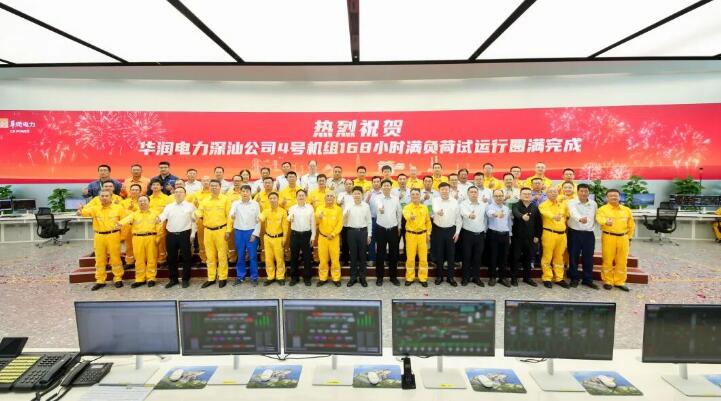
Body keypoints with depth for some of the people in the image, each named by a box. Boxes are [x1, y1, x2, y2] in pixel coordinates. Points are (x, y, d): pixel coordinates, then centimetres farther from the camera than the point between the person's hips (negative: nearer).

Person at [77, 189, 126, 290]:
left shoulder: (118, 208, 1)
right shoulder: (95, 208, 3)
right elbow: (87, 211, -18)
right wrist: (81, 212, -40)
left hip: (113, 236, -2)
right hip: (99, 237, 2)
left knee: (115, 258, 4)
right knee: (100, 259, 9)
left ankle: (118, 279, 16)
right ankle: (100, 281, 20)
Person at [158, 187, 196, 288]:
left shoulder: (190, 206, 2)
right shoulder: (168, 206, 9)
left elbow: (195, 218, 0)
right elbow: (163, 216, -4)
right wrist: (159, 219, -25)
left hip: (184, 234, -3)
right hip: (171, 235, 3)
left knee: (186, 257, 3)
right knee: (171, 258, 11)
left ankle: (186, 279, 15)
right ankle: (173, 279, 25)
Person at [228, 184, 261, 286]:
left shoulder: (255, 204, 1)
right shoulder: (235, 203, 2)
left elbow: (258, 220, 1)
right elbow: (231, 214, -17)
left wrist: (255, 233, -6)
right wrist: (231, 216, -42)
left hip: (251, 232, -1)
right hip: (239, 232, 1)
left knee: (253, 256, 4)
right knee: (240, 256, 10)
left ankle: (254, 277, 14)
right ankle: (240, 277, 21)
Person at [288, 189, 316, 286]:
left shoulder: (310, 207, 3)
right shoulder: (292, 208, 3)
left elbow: (313, 223, 3)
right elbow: (289, 219, -14)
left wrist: (313, 236, -1)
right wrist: (290, 217, -38)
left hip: (307, 234, -1)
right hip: (295, 234, 1)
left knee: (307, 257, 5)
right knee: (294, 257, 8)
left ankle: (307, 278, 18)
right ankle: (294, 277, 21)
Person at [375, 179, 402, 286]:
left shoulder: (396, 199, 2)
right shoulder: (378, 198, -6)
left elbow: (399, 213, 13)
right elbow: (379, 205, -32)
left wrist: (399, 226, 12)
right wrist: (380, 209, -55)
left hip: (393, 229, 2)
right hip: (381, 229, -2)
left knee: (393, 253, 8)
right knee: (380, 253, 5)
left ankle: (393, 276, 21)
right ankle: (379, 277, 17)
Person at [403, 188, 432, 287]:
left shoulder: (424, 208, 6)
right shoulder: (407, 207, -5)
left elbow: (428, 221, 13)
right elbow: (406, 214, -30)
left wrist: (428, 233, 9)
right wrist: (410, 217, -52)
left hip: (422, 234, 2)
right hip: (410, 234, -2)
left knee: (423, 258, 5)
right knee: (410, 258, 4)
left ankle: (423, 278, 18)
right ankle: (410, 278, 18)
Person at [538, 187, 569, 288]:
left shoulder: (563, 205, 12)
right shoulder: (543, 205, -7)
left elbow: (567, 215, 28)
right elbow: (547, 213, -29)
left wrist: (563, 222, 12)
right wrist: (554, 217, -48)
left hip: (562, 234, 5)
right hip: (549, 233, -5)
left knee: (559, 257, 12)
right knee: (547, 257, 0)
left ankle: (559, 278, 21)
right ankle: (547, 278, 8)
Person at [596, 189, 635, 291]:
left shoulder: (626, 210, 10)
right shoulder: (603, 209, -4)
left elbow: (631, 225, 19)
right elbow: (599, 218, -26)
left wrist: (629, 238, 15)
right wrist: (606, 221, -48)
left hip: (623, 238, 4)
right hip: (608, 237, -4)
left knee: (622, 261, 9)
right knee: (608, 261, 3)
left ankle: (619, 282, 22)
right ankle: (608, 281, 16)